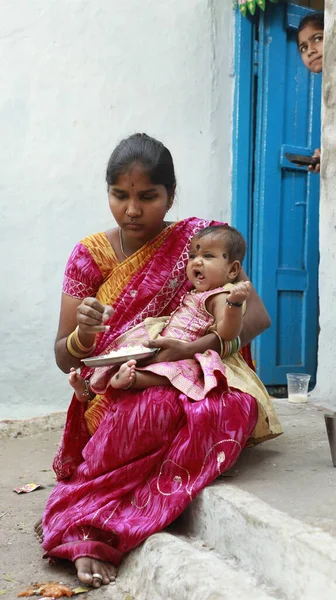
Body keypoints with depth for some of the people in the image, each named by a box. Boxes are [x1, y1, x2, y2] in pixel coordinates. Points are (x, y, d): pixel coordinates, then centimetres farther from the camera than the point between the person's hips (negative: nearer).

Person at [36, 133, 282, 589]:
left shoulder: (197, 240, 0)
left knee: (236, 410, -34)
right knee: (153, 414, -36)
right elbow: (65, 359, 4)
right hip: (111, 400, -1)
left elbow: (258, 315, -7)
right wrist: (83, 333, -22)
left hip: (188, 384, 1)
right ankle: (93, 538, -17)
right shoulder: (89, 255, 2)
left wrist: (193, 348, -25)